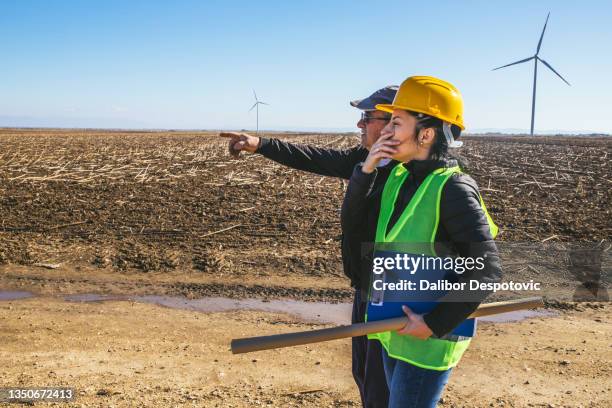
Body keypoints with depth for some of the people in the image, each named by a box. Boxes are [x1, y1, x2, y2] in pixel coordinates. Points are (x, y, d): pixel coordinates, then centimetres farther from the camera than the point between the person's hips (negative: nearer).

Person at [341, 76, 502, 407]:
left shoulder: (452, 189, -19)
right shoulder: (395, 175, 2)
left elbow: (486, 271, -20)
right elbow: (351, 224, 2)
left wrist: (435, 324, -21)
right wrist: (366, 171, -10)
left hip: (428, 339, -8)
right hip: (393, 328, 8)